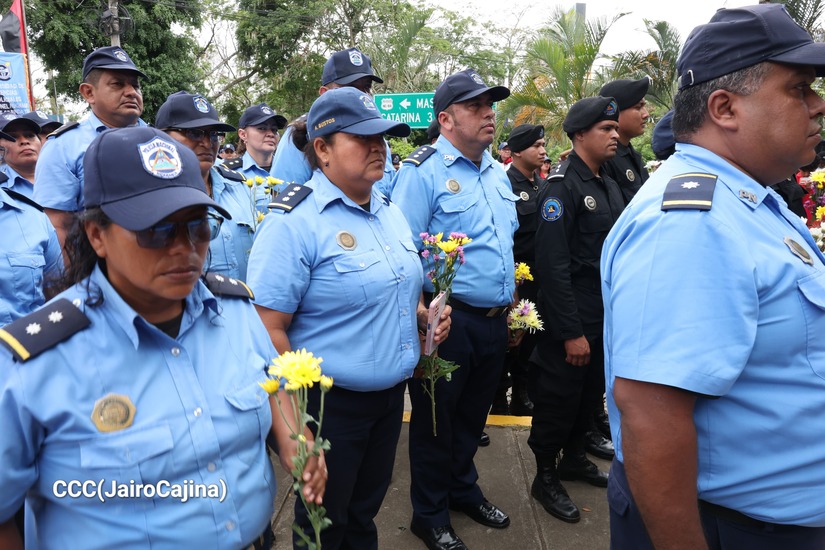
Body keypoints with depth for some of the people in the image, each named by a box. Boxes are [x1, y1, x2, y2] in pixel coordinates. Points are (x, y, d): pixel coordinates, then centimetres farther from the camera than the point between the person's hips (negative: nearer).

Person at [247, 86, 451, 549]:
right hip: (330, 404, -7)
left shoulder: (390, 211, 6)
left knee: (365, 512, 25)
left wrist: (423, 315, 0)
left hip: (392, 394, 7)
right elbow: (269, 329, -21)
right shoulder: (295, 222, -19)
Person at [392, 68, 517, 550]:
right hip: (448, 322, -7)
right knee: (436, 420, 10)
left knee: (474, 416, 22)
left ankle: (464, 489, 45)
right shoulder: (424, 171, -12)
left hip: (495, 322, 7)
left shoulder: (497, 173, 12)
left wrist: (510, 304, 18)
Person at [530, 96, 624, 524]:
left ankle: (574, 457, 40)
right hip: (573, 316, -8)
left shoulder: (609, 185, 11)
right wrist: (571, 332, -22)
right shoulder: (562, 187, -17)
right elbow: (552, 265, -22)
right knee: (559, 395, 5)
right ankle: (545, 477, 23)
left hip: (607, 312, 8)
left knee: (592, 391, 20)